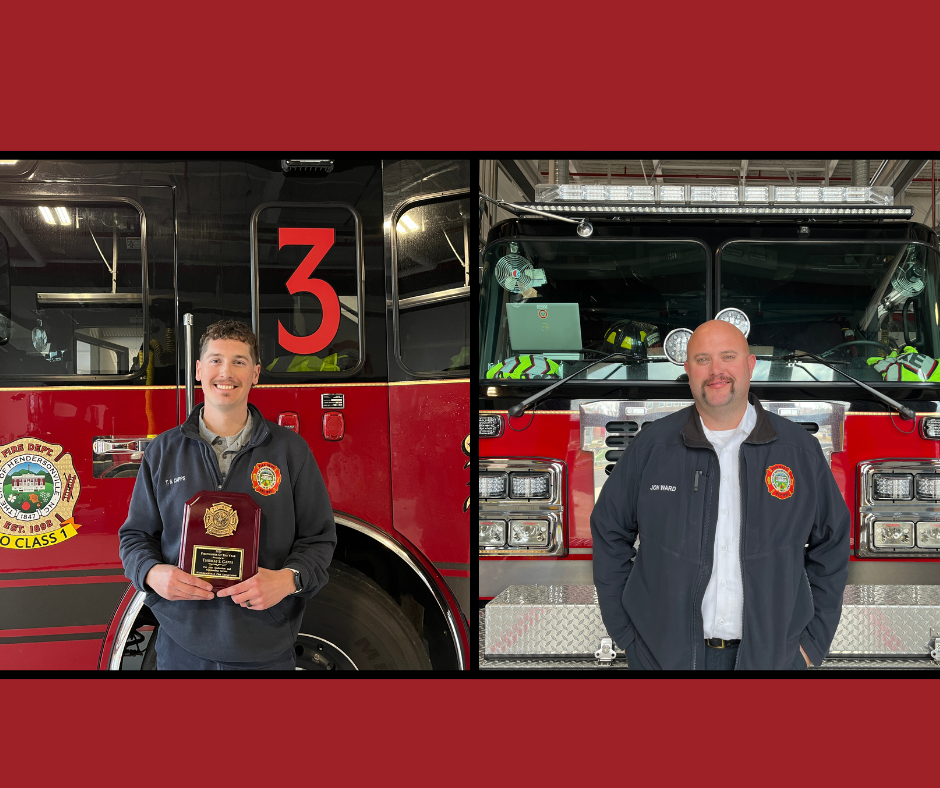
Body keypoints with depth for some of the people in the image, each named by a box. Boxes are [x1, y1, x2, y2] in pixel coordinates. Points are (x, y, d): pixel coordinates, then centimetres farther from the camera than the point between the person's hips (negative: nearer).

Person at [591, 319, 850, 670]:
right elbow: (609, 532, 3)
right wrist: (624, 632, 0)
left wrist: (814, 641, 3)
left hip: (771, 655, 1)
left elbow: (831, 546, 7)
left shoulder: (801, 449, 0)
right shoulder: (651, 445, -4)